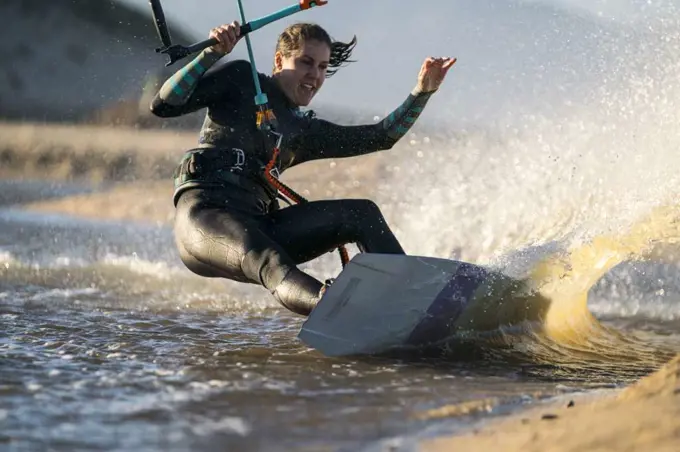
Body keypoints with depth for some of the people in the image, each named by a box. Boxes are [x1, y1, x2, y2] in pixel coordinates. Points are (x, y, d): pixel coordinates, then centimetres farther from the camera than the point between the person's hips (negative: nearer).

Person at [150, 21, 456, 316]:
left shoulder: (304, 131, 27)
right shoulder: (241, 79, 12)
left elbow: (381, 137, 25)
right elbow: (163, 105, 2)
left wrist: (422, 92, 17)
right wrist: (212, 54, -7)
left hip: (257, 223, 6)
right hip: (203, 209, -6)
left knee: (362, 213, -13)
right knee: (272, 265, -38)